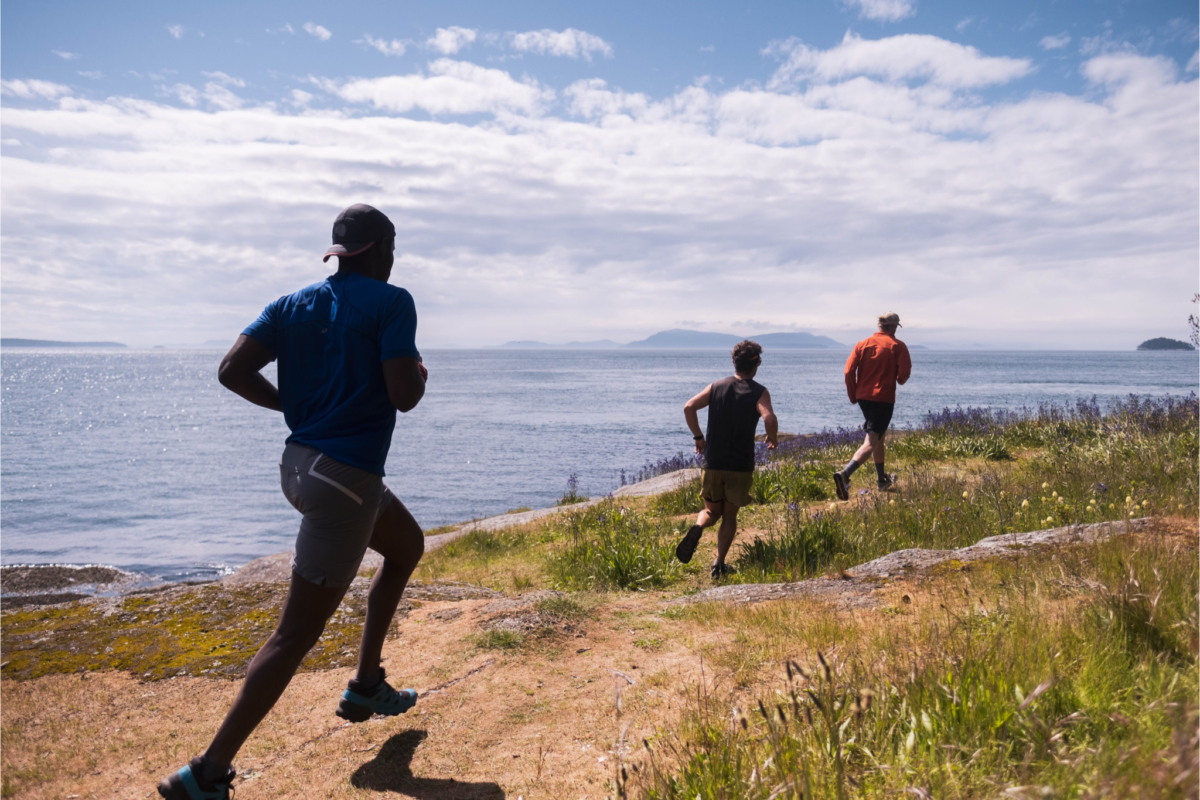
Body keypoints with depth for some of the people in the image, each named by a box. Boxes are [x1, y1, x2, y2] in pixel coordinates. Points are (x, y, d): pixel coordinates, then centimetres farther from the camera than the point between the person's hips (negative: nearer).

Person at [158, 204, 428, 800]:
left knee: (408, 545, 29)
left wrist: (295, 403, 12)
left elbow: (232, 371, 0)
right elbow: (403, 396, -17)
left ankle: (366, 687, 32)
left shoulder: (294, 304, 9)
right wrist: (420, 373, 4)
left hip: (299, 463, 9)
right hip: (346, 479, -9)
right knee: (295, 636, -2)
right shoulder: (391, 302, -9)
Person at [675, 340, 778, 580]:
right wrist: (773, 439, -3)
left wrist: (698, 437, 4)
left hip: (713, 463, 2)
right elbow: (769, 418, -23)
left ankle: (697, 529, -15)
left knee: (712, 510, 18)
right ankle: (719, 563, 5)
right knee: (730, 515, 13)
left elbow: (689, 407, -7)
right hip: (741, 465, -2)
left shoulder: (716, 387, 5)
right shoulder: (759, 392, -4)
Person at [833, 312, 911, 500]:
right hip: (884, 398, -6)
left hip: (863, 397, 6)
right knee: (870, 443, -8)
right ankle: (845, 474, -29)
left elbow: (849, 370, -3)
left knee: (878, 436, 24)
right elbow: (904, 373, -11)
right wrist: (900, 380, 13)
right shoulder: (898, 346, -4)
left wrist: (853, 395, 8)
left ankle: (882, 480, 35)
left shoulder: (863, 344, 5)